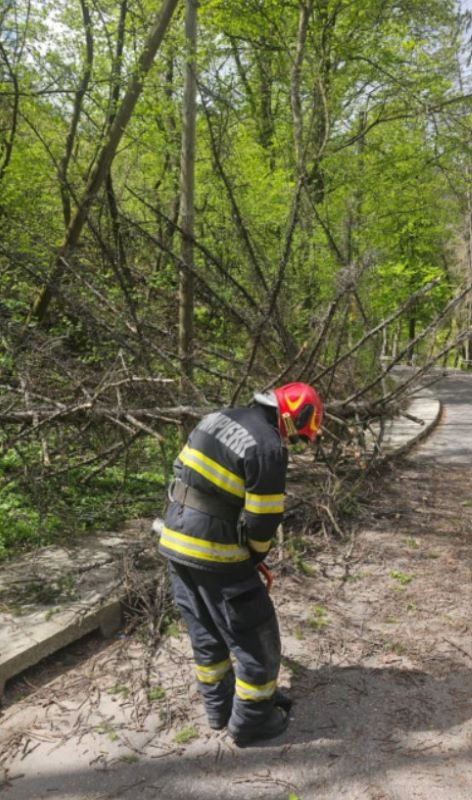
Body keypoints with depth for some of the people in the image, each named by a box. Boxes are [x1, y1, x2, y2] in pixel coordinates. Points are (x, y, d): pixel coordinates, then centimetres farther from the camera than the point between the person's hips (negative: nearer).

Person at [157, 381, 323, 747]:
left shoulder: (217, 418, 7)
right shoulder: (269, 448, -17)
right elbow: (262, 521, -15)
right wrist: (255, 556, 6)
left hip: (175, 542, 8)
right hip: (215, 555, -8)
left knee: (206, 632, 23)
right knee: (256, 638, 11)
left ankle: (219, 706, 39)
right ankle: (251, 721, 26)